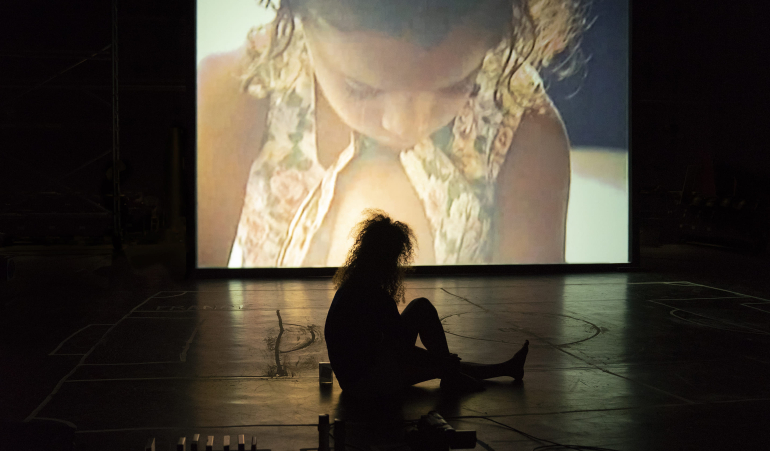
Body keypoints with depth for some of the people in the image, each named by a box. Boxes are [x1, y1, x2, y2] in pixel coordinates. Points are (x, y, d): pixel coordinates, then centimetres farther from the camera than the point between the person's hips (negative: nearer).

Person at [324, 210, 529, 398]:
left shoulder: (352, 285, 8)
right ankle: (451, 377, 5)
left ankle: (506, 368, 38)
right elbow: (402, 343, -19)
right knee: (422, 308, -10)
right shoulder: (375, 295, -22)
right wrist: (445, 361, -3)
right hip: (366, 382, -10)